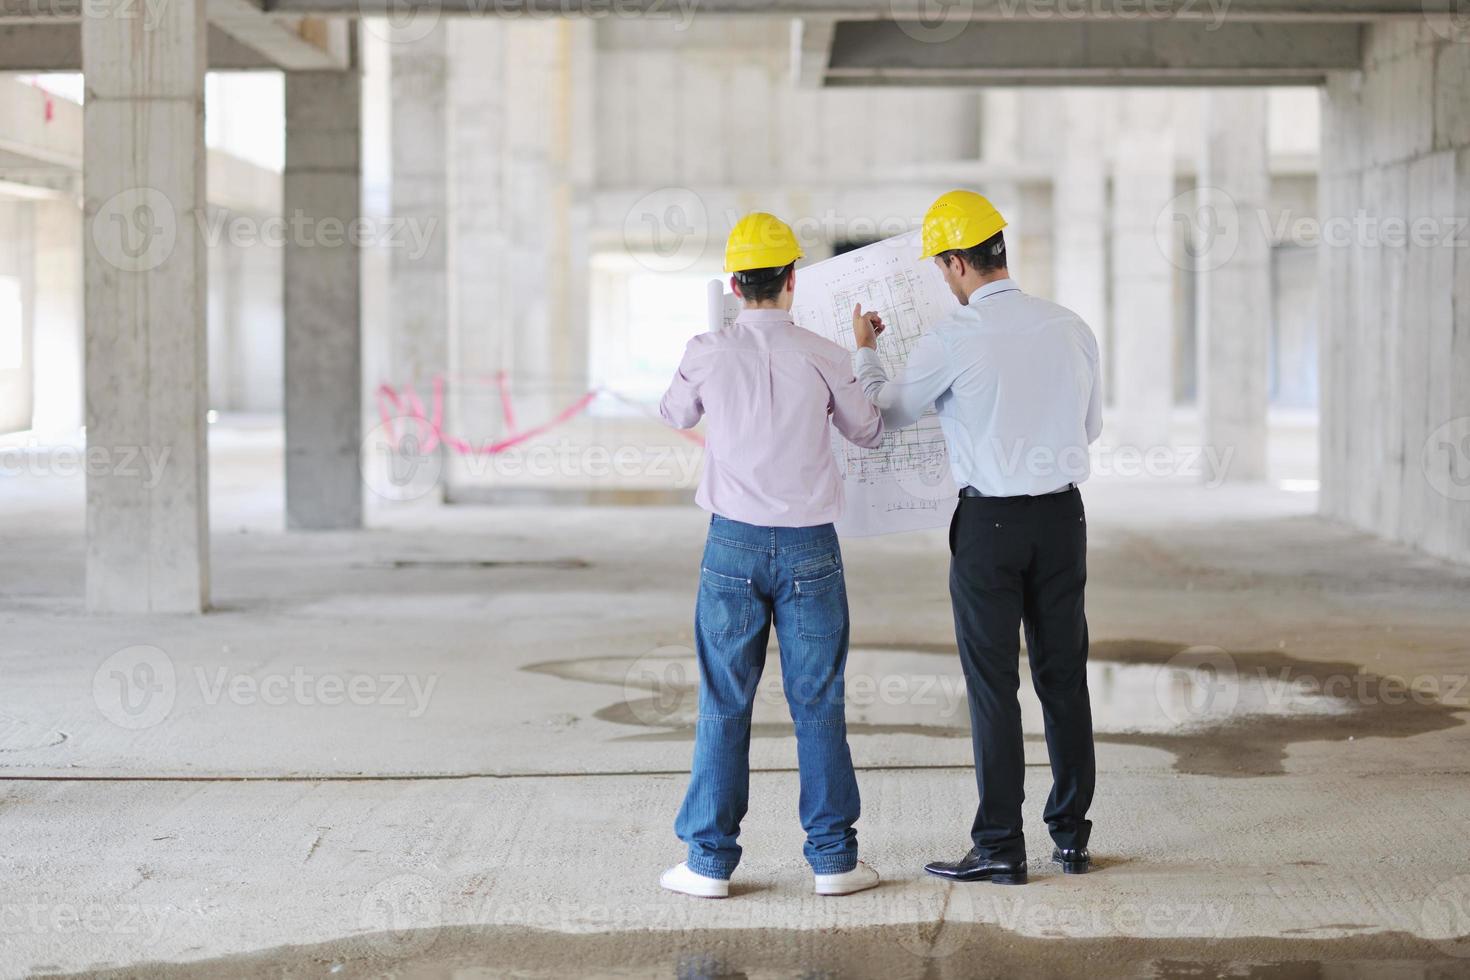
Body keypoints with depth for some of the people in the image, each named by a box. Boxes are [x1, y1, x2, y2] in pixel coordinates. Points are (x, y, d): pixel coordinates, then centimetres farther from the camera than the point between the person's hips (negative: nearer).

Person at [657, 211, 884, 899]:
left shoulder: (707, 353, -5)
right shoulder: (823, 357, -6)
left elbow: (675, 414, 15)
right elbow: (869, 433, 11)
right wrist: (864, 353, 25)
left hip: (734, 544, 0)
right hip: (809, 546, 0)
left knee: (724, 705, 6)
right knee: (818, 704, 7)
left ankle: (710, 861, 8)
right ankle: (833, 858, 11)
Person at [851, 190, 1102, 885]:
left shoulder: (953, 340, -13)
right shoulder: (1071, 328, 1)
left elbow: (887, 412, 2)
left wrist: (866, 351, 20)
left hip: (990, 522, -5)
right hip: (1063, 515, 5)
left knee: (993, 684, 1)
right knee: (1063, 676, 12)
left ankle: (1000, 847, 3)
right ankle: (1071, 835, 18)